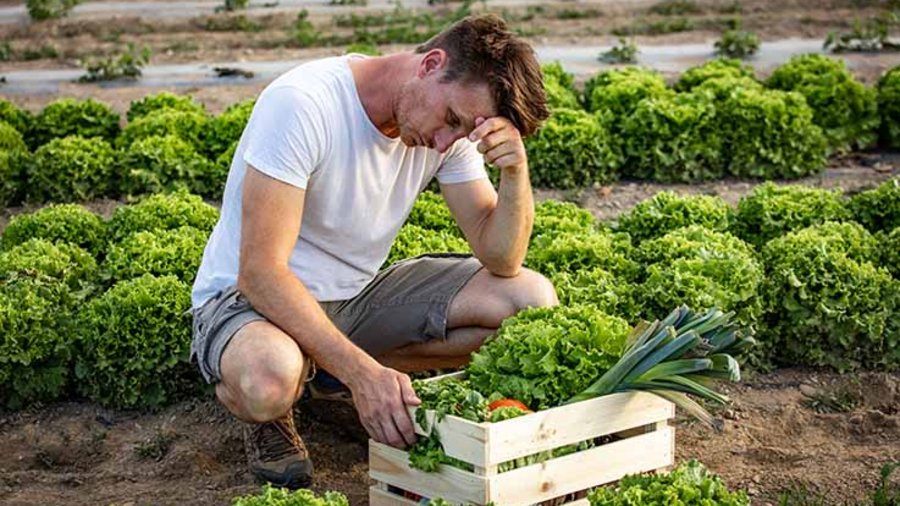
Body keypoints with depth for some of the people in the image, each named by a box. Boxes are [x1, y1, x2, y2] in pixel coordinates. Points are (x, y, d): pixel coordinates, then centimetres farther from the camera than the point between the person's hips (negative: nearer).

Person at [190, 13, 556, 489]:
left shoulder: (448, 130, -7)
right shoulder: (302, 105, -27)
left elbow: (501, 261, -6)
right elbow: (260, 272, -31)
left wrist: (516, 171, -25)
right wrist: (361, 371, -39)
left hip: (357, 294, 6)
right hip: (246, 296, -6)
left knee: (534, 299, -10)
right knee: (269, 380, -43)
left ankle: (329, 373, 1)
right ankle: (268, 413, -2)